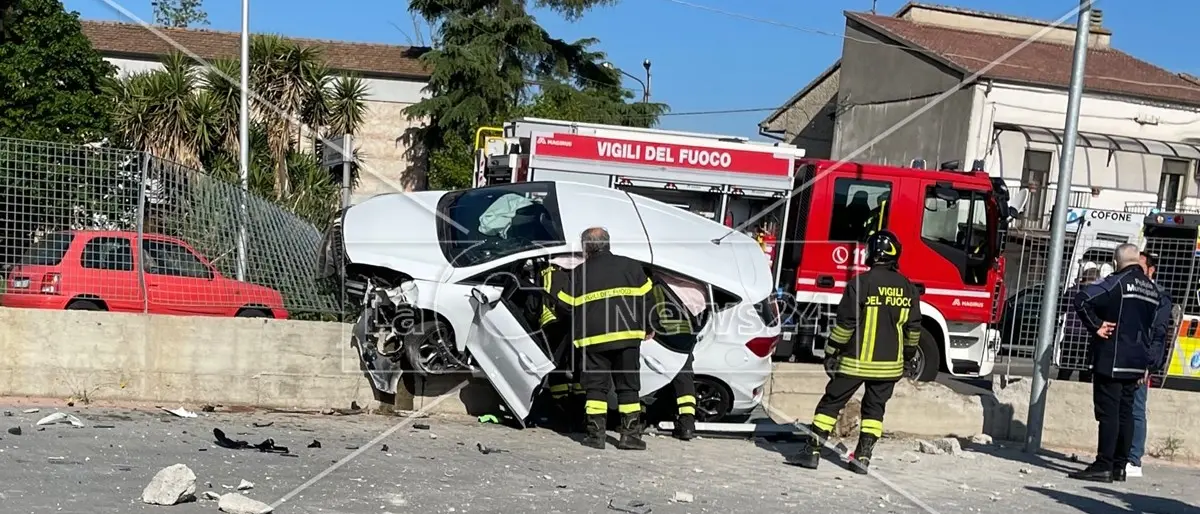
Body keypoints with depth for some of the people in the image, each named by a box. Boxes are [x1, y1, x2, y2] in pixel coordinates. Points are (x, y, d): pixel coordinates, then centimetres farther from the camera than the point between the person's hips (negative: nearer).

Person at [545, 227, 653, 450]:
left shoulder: (579, 274, 0)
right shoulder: (631, 266, 4)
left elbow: (562, 300, 6)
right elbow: (646, 297, 5)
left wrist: (550, 278, 23)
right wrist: (647, 328, 16)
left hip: (594, 339, -1)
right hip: (627, 337, 1)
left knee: (596, 386, 8)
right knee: (628, 387, 9)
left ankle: (596, 434, 6)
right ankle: (630, 434, 7)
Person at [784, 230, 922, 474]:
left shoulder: (861, 282, -14)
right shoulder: (908, 287, 2)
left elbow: (845, 323, -14)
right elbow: (913, 329, 9)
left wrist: (831, 352, -5)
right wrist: (907, 356, 22)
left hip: (856, 361, -4)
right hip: (889, 363, 4)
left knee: (831, 403, 3)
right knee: (874, 408, 14)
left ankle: (812, 451, 4)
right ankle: (863, 457, 12)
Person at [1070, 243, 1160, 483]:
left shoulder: (1117, 282, -12)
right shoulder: (1152, 289, 13)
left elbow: (1082, 300, -25)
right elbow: (1152, 326, 22)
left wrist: (1096, 326, -14)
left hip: (1112, 360, -7)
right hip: (1136, 363, 7)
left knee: (1108, 413, -7)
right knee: (1125, 413, 11)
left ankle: (1104, 466, -6)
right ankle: (1120, 466, 15)